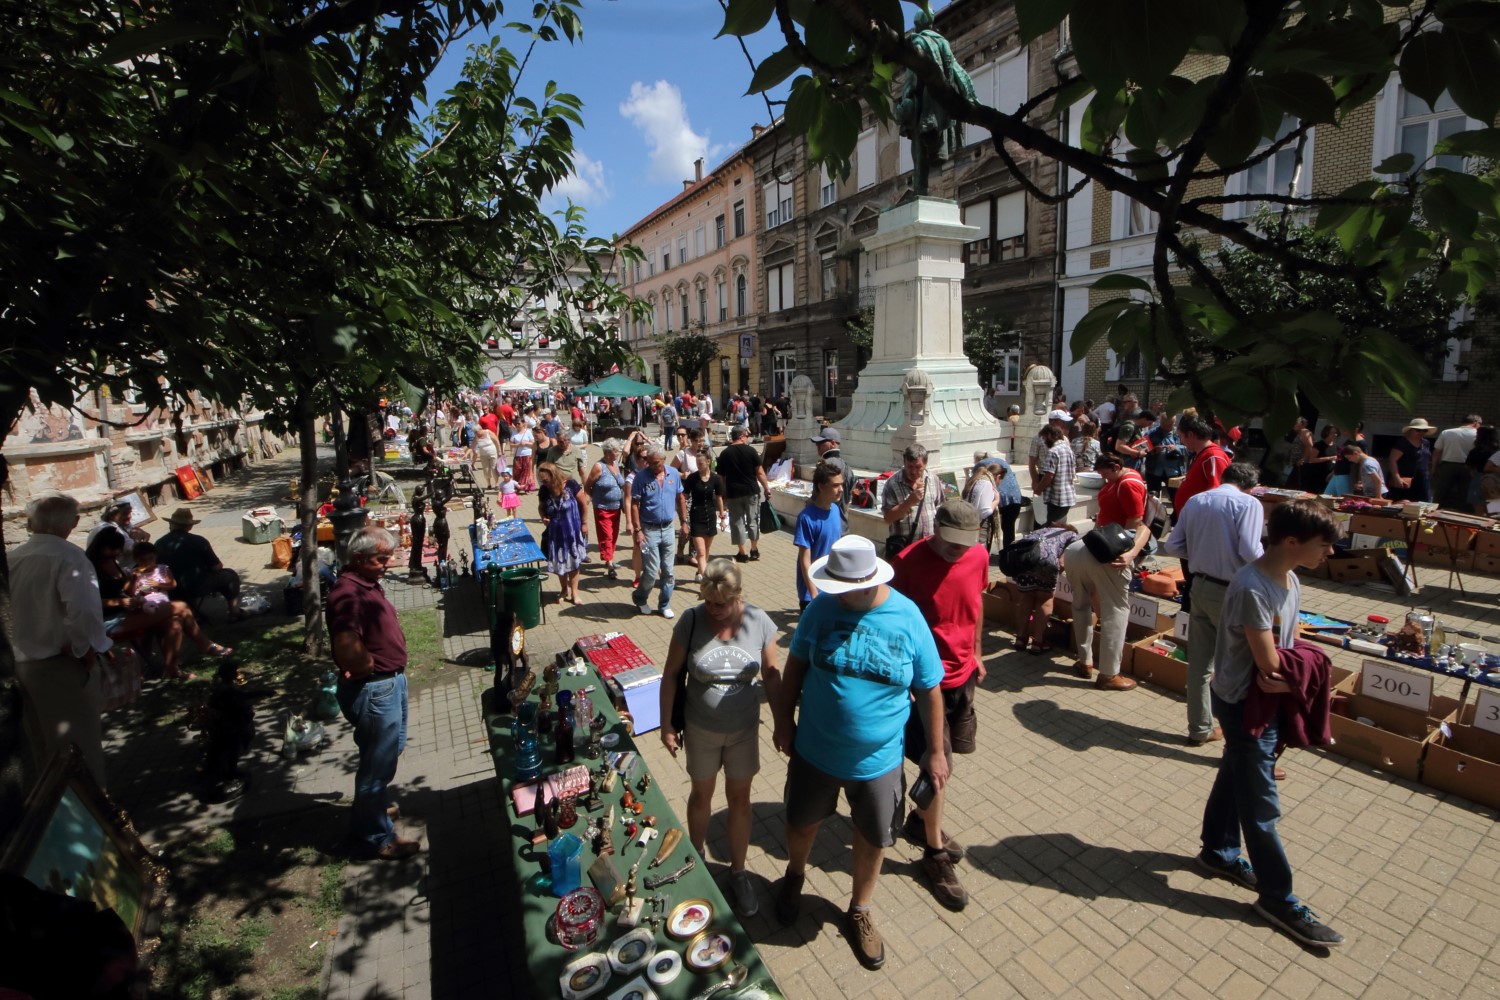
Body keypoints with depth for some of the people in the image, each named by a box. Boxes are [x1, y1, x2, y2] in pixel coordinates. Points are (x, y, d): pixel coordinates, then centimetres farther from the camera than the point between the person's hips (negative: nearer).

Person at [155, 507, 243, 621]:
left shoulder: (160, 544, -1)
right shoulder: (198, 541, -10)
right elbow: (217, 567, -5)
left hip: (171, 592, 5)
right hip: (196, 588, -5)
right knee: (230, 576, 14)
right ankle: (234, 613, 12)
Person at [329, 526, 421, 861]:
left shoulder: (367, 583, 6)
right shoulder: (348, 593, -26)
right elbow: (348, 649, -38)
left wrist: (392, 671, 10)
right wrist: (369, 665, -18)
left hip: (390, 681, 10)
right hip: (373, 689, -10)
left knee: (392, 748, 26)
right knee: (379, 762, 6)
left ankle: (367, 811, 46)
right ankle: (377, 837, 25)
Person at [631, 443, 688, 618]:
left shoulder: (673, 474, 1)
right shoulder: (641, 477, -11)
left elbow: (680, 499, 11)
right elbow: (634, 505, -10)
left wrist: (684, 522, 9)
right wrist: (637, 530, -15)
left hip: (668, 528, 4)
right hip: (649, 530, -4)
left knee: (668, 571, 10)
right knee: (651, 571, -2)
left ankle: (665, 605, 25)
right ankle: (639, 597, 25)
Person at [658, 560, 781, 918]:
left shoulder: (759, 622, -17)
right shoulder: (691, 621, -20)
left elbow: (771, 674, -5)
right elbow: (670, 674, -10)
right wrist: (666, 726, -7)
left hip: (744, 730, 1)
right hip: (701, 730, 0)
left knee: (739, 798, 16)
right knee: (701, 795, 20)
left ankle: (738, 872, 38)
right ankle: (696, 858, 47)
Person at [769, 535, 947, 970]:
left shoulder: (908, 618, -18)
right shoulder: (823, 607, -16)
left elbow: (929, 690, -6)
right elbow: (796, 664, -2)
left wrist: (935, 751, 0)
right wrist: (784, 719, 2)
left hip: (878, 761, 0)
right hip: (815, 751, 1)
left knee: (872, 839, 19)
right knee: (801, 824, 22)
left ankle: (859, 912, 48)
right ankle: (794, 876, 56)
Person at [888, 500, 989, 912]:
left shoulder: (978, 555, -4)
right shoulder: (907, 563, -22)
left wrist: (976, 655, 17)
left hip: (963, 675, 6)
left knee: (943, 757, 19)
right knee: (939, 766, 1)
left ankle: (921, 820, 42)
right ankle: (934, 852, 23)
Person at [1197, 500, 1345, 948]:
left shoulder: (1290, 581, 2)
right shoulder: (1252, 588, -28)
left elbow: (1290, 644, 4)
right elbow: (1270, 665, -24)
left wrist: (1287, 672, -15)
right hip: (1246, 705, -9)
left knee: (1234, 780, 24)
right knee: (1261, 804, 6)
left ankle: (1219, 853, 42)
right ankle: (1277, 898, 22)